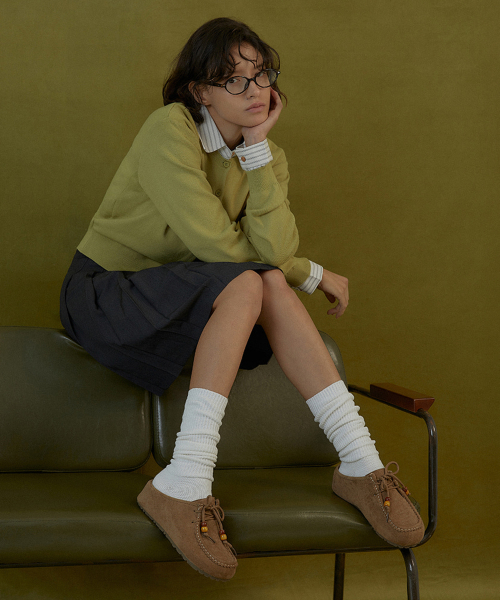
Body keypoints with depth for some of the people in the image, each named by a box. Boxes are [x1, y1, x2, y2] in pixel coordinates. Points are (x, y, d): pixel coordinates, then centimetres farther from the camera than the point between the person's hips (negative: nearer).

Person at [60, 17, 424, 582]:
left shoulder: (266, 155, 2)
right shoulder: (170, 129, -18)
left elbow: (275, 248, -17)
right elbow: (218, 244, -22)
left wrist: (257, 146, -19)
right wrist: (312, 275, -11)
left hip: (182, 307, 6)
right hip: (102, 294, -6)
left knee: (268, 283, -23)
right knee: (247, 283, -29)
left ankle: (360, 464, -22)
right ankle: (184, 485, -35)